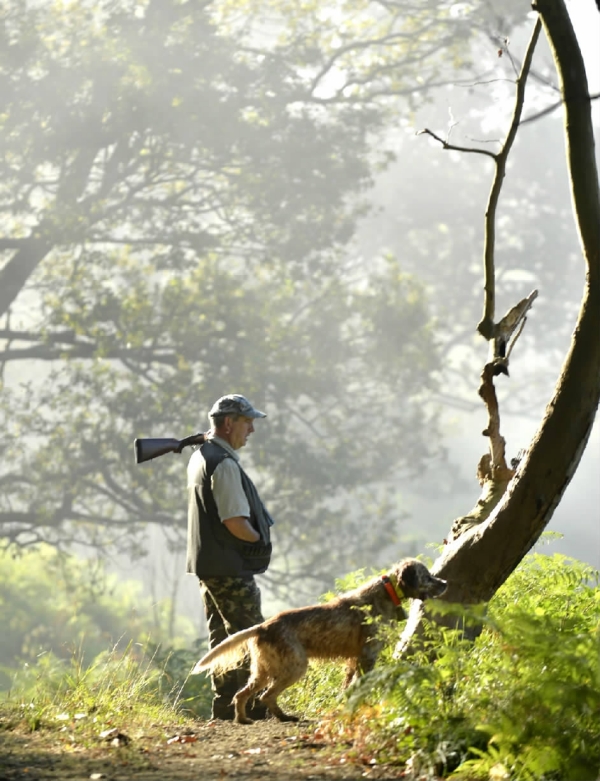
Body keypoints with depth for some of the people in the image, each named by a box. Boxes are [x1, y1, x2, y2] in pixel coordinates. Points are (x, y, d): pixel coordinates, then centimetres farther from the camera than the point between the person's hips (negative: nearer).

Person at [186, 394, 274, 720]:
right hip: (229, 567, -10)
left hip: (207, 564, 10)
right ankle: (254, 705, -5)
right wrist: (260, 540, -6)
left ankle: (225, 705, 16)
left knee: (222, 634, 13)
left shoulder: (199, 457, 13)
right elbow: (236, 523, -23)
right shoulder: (223, 464, -19)